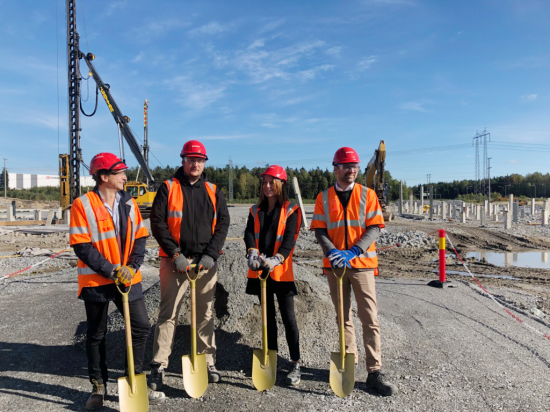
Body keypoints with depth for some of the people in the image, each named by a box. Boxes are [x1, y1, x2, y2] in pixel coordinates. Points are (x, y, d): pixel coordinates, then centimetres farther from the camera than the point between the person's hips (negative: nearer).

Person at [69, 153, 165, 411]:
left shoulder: (129, 203, 3)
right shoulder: (82, 205, -11)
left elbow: (140, 238, 4)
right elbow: (82, 247, -15)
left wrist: (132, 267, -10)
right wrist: (111, 271, -18)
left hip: (128, 278, 4)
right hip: (96, 280, -4)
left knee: (141, 327, 4)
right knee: (96, 335, 12)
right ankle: (99, 387, 31)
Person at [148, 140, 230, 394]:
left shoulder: (213, 191, 9)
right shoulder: (168, 188, 1)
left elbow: (223, 222, 4)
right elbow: (157, 223, -5)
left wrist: (211, 254, -8)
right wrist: (175, 254, -13)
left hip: (206, 261, 3)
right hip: (175, 261, -2)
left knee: (205, 313, 12)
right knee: (168, 314, 3)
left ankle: (208, 361, 24)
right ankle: (159, 366, 15)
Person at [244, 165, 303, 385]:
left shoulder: (290, 210, -2)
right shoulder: (255, 210, 10)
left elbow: (289, 239, -14)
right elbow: (249, 234, -4)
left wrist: (276, 259, -30)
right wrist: (253, 253, -24)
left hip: (281, 271, -4)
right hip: (259, 271, 4)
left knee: (288, 317, -2)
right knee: (268, 316, 14)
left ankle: (296, 365, 10)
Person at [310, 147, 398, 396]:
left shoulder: (367, 195, 2)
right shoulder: (324, 197, 4)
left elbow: (375, 228, -6)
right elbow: (319, 230, 1)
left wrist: (353, 251, -20)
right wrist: (332, 251, -18)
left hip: (362, 263, -1)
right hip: (334, 263, 2)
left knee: (370, 318, -2)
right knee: (343, 317, 12)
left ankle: (374, 373, 7)